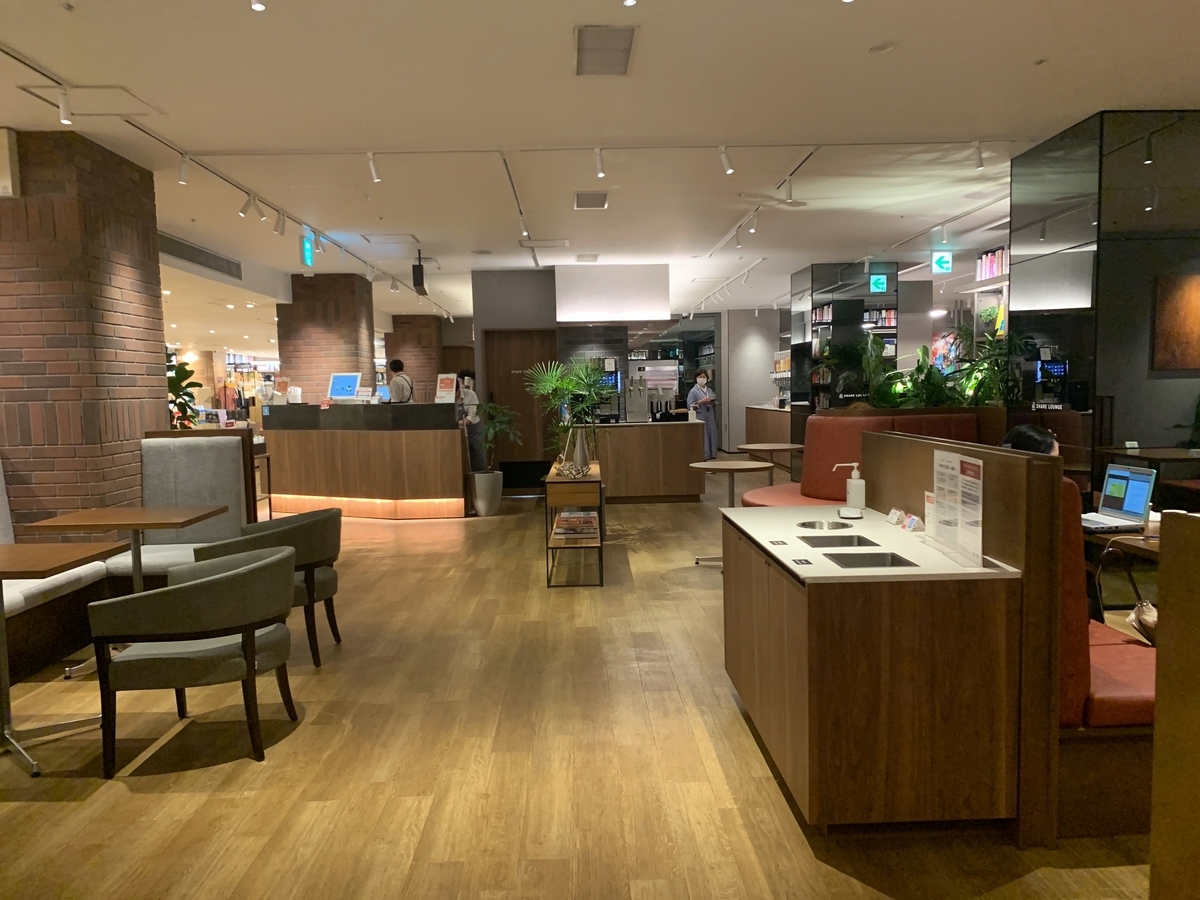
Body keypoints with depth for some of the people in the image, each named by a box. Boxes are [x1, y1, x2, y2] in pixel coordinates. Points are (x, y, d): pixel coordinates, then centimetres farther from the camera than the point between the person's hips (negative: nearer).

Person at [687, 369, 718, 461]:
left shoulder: (709, 390, 14)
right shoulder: (693, 391, -3)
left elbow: (714, 406, 21)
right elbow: (690, 406, -9)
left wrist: (713, 403, -1)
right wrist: (700, 402, -18)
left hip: (710, 419, 6)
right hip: (700, 418, -6)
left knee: (711, 437, 4)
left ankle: (710, 455, 11)